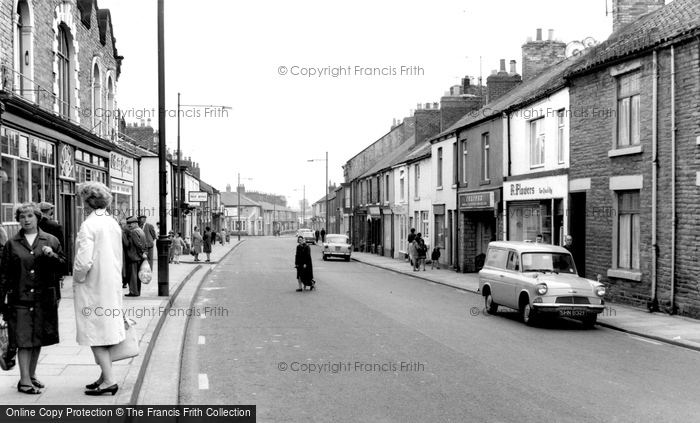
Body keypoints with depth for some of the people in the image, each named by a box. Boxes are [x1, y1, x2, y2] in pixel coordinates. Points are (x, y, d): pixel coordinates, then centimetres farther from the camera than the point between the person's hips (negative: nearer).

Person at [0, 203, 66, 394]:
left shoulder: (51, 240, 7)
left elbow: (63, 266, 6)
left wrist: (52, 256, -13)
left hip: (44, 298, 2)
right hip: (20, 298, -2)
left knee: (38, 339, 10)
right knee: (24, 339, -4)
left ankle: (32, 375, 25)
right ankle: (24, 380, 1)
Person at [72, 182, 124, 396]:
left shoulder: (89, 225, -17)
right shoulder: (114, 224, 7)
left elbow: (84, 261, -23)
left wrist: (78, 279, -7)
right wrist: (115, 278, 18)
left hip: (92, 288, -8)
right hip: (112, 285, 8)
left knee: (95, 333, -1)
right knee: (106, 330, 15)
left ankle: (109, 380, -2)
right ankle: (106, 376, 23)